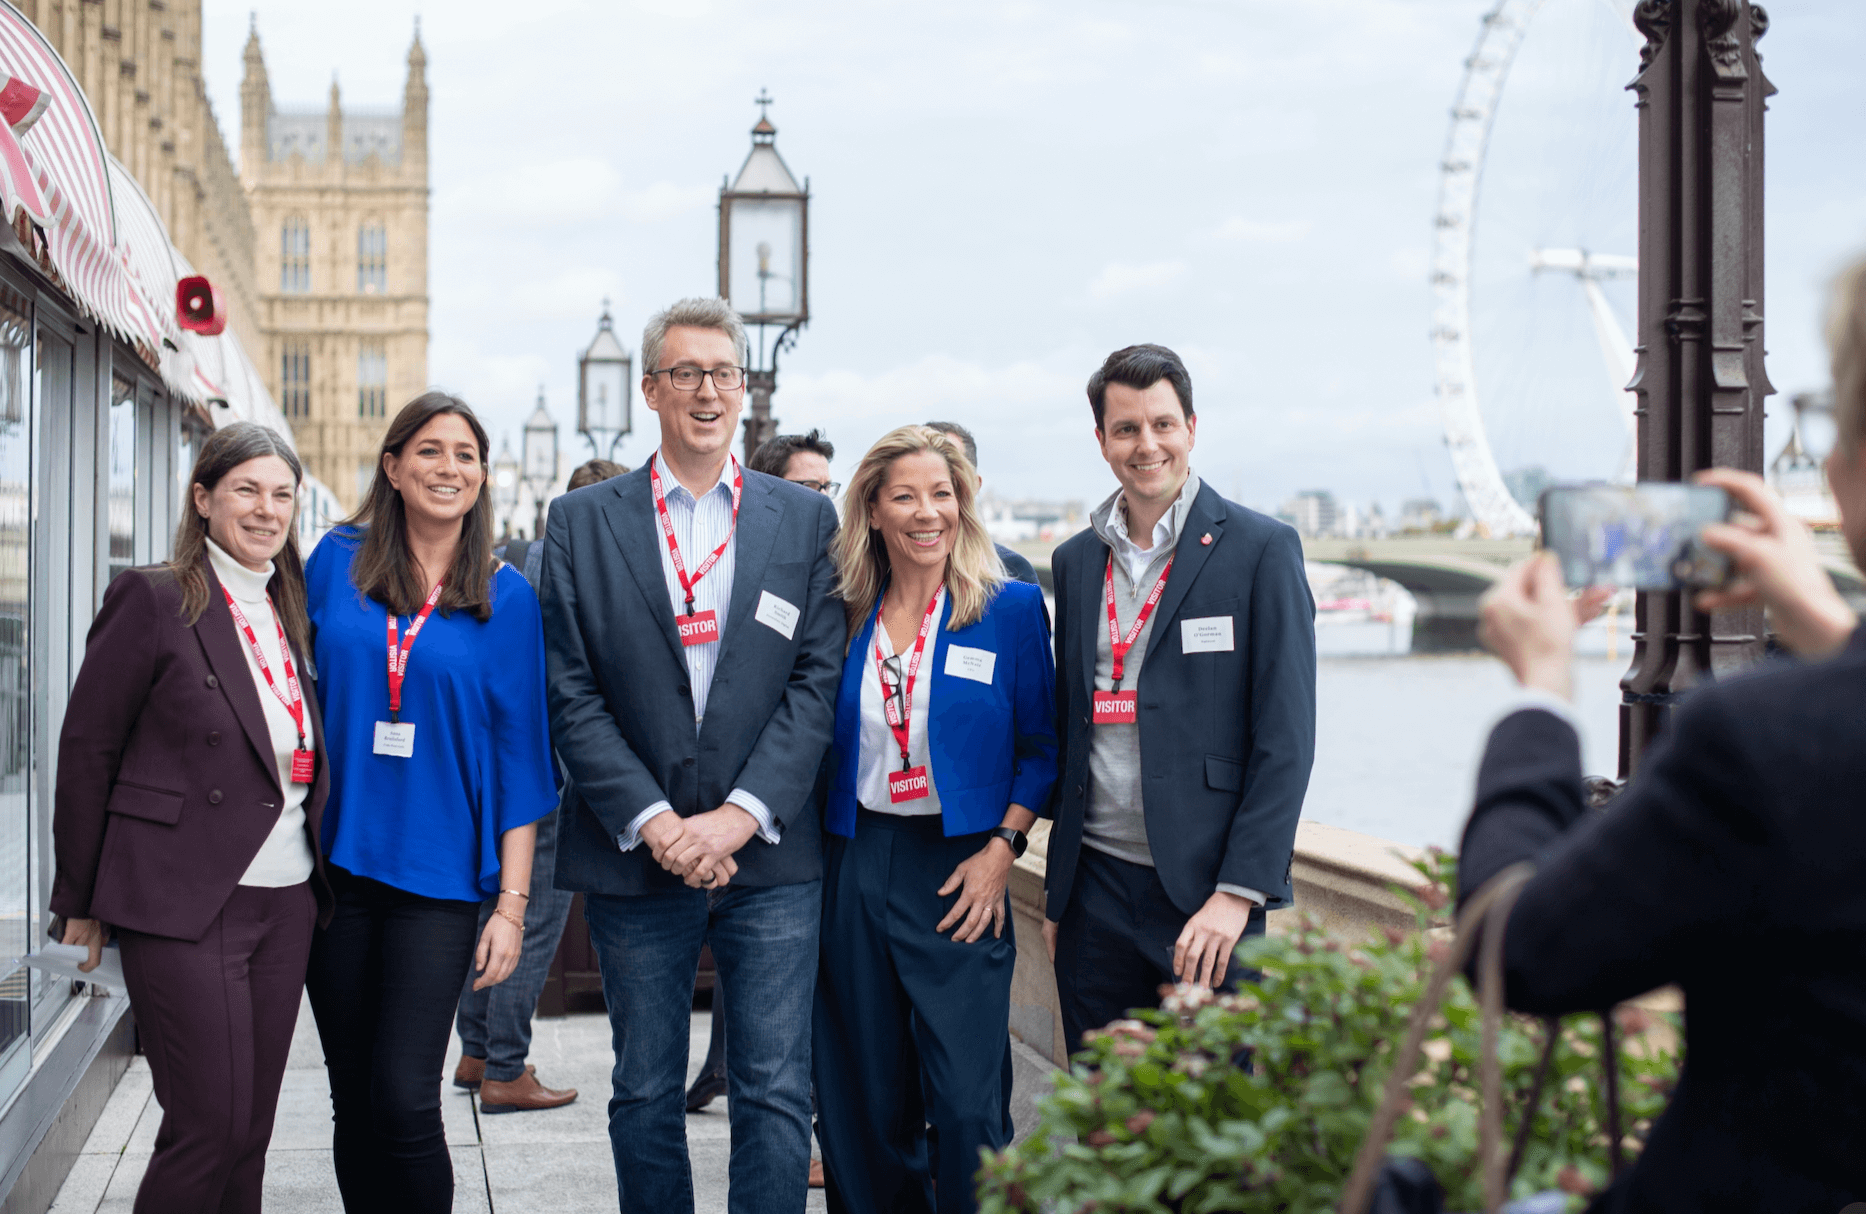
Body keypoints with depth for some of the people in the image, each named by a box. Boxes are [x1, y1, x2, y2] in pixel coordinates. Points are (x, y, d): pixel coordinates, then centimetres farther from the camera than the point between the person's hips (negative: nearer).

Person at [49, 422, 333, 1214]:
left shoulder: (290, 611, 13)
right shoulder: (152, 600, -6)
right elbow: (86, 748, -4)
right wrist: (81, 900, -2)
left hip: (286, 902, 6)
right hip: (186, 905, -6)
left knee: (250, 1130, 10)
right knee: (208, 1126, -6)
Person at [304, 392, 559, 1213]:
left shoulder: (505, 598, 0)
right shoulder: (335, 562, 4)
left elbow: (519, 755, 0)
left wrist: (511, 902, -5)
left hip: (437, 873, -2)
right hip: (335, 862, 2)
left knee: (405, 1098, -10)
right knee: (353, 1098, 8)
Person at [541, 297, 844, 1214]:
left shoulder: (807, 520, 7)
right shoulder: (582, 523, 5)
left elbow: (818, 682, 0)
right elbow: (571, 696, -1)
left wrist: (739, 817, -11)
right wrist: (655, 824, -11)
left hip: (768, 855, 0)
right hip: (635, 857, 0)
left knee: (775, 1093, -1)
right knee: (645, 1097, 8)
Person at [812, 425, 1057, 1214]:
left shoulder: (1011, 609, 0)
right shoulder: (845, 616, 8)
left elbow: (1041, 748, 2)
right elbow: (821, 744, 14)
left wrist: (1001, 850, -8)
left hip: (958, 872, -3)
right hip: (855, 870, 3)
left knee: (968, 1104, -8)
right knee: (864, 1101, 8)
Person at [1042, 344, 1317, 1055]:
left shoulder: (1261, 549, -4)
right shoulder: (1075, 562, 12)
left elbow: (1286, 742, -8)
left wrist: (1237, 893, -15)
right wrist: (1057, 894, 14)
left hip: (1210, 893, -4)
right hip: (1097, 890, 5)